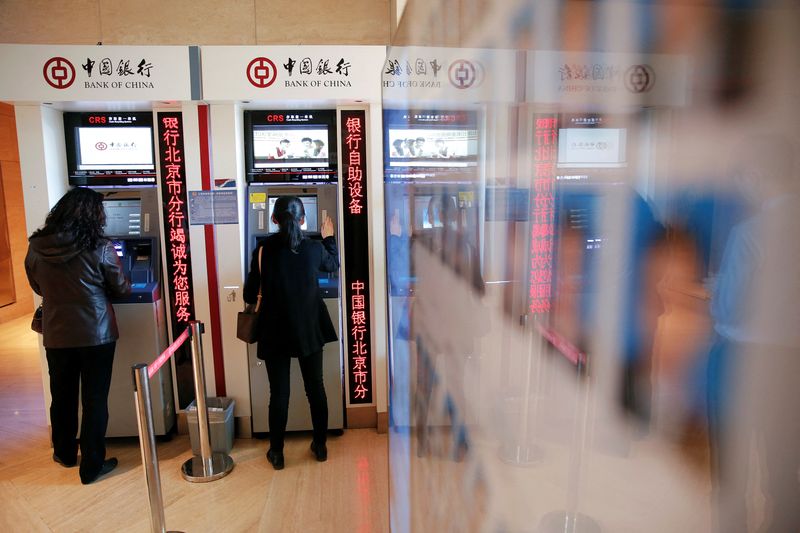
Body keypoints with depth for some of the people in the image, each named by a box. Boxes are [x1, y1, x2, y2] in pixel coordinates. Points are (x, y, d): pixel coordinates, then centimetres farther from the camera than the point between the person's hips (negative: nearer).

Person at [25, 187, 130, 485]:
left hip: (56, 335, 4)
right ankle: (92, 466, 17)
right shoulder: (100, 248, -15)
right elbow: (120, 289, -3)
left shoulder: (36, 247, -4)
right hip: (96, 335, -4)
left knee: (62, 395, 20)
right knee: (95, 400, 7)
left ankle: (65, 453, 40)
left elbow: (38, 288, 11)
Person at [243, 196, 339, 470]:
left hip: (275, 332, -1)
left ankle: (277, 453, 21)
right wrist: (329, 238, 30)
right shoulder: (314, 248, -7)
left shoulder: (263, 250, -11)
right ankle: (320, 446, 26)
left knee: (279, 392, 9)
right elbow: (333, 265, 16)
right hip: (310, 330, 1)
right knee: (315, 387, 14)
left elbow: (250, 296, -5)